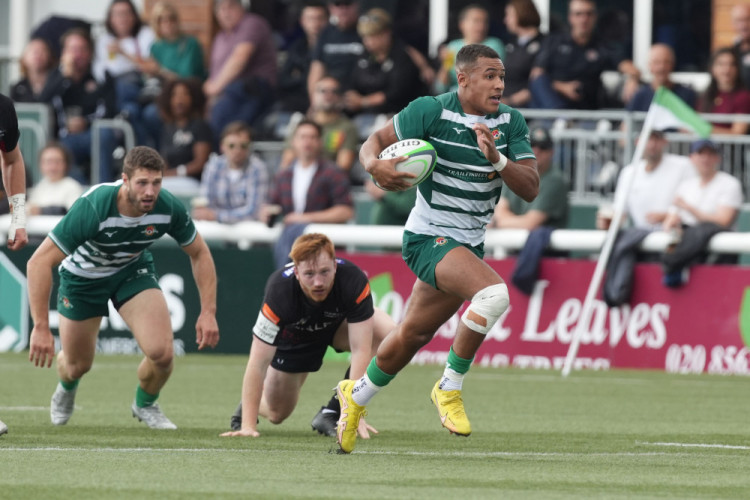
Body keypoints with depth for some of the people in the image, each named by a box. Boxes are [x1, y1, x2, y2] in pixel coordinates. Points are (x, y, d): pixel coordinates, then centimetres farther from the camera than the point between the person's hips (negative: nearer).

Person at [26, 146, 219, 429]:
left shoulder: (169, 208, -27)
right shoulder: (92, 208, -39)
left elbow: (199, 254, -6)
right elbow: (39, 262, -36)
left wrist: (208, 312, -15)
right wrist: (41, 328, -40)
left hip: (133, 269, 2)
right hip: (83, 275, -2)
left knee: (161, 352, -19)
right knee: (78, 365, 10)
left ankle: (145, 405, 15)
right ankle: (66, 390, 51)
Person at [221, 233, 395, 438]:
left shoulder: (354, 280, -39)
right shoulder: (280, 291, -40)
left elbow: (360, 350, -38)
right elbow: (258, 364, -36)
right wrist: (248, 425, -39)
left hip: (339, 323, 1)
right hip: (293, 335, -1)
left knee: (387, 332, -30)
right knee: (276, 414, 3)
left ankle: (333, 412, -16)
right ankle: (246, 408, 42)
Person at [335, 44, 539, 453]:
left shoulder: (511, 122, 0)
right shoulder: (431, 111, -13)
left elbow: (530, 189, -5)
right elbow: (374, 142, -6)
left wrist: (497, 159, -23)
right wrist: (374, 165, -30)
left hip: (469, 245, 6)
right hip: (429, 236, -6)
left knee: (413, 335, 15)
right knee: (494, 293, -30)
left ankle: (356, 396, 40)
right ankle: (449, 387, -14)